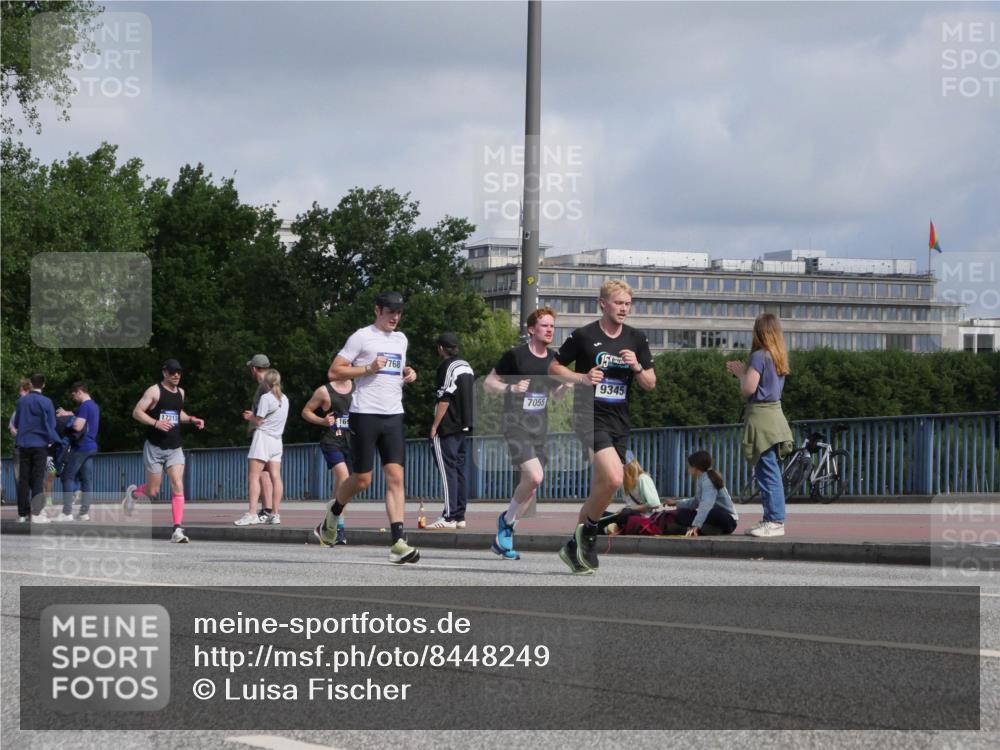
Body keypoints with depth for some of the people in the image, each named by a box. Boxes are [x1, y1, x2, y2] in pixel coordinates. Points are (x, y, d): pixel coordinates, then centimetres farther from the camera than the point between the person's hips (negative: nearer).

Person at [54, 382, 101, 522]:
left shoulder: (84, 406, -15)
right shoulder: (94, 406, 15)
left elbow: (78, 426, -22)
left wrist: (67, 417, -7)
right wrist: (69, 414, 14)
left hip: (80, 447, -9)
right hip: (91, 447, 9)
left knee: (68, 477, -5)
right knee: (86, 478, 7)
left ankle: (67, 512, -9)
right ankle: (85, 512, 4)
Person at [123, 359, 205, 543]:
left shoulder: (180, 392, 11)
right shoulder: (155, 391, -9)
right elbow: (137, 412, -12)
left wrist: (191, 419, 11)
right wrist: (156, 423, -25)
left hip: (175, 448, 4)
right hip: (155, 447, -4)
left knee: (178, 486, -12)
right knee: (153, 492, 3)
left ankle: (178, 530, -15)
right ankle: (133, 493, 39)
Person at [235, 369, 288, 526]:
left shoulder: (266, 398, -10)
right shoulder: (284, 399, 13)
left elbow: (258, 421, -10)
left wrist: (250, 417, 10)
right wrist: (253, 416, 15)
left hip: (263, 436, -8)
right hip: (277, 439, 8)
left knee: (253, 476, -9)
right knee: (275, 476, 4)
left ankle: (252, 513, -19)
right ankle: (275, 514, 1)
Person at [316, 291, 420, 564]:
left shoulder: (401, 339, 17)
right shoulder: (362, 337, -3)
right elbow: (334, 372, -6)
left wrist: (407, 372, 11)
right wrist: (368, 369, -15)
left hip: (393, 416, 5)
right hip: (365, 415, -5)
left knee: (395, 477, -9)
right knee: (362, 480, -1)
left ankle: (398, 542, -16)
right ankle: (330, 518, 28)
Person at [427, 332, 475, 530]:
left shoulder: (447, 367, -11)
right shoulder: (466, 366, 16)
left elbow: (444, 400, -16)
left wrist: (434, 426, -14)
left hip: (448, 429, -9)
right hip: (463, 427, 9)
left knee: (448, 471, -10)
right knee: (459, 470, 11)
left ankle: (449, 517, -15)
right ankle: (460, 516, 11)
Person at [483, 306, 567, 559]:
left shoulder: (553, 359, 9)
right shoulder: (515, 355, -8)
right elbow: (488, 383, -3)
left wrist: (566, 385, 0)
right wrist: (511, 388, -20)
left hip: (539, 427, 6)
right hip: (515, 424, -6)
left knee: (529, 488, 5)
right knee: (535, 477, -24)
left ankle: (502, 538, 19)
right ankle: (507, 519, 1)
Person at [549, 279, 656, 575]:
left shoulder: (636, 339, 10)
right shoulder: (583, 336, -4)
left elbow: (650, 384, 12)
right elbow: (554, 368, 4)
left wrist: (637, 367, -9)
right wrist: (582, 378, -12)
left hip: (619, 421, 6)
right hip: (590, 416, -6)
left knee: (601, 486, 7)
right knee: (613, 478, -24)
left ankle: (574, 547, 20)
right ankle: (589, 531, -3)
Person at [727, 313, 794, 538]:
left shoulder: (759, 356, -12)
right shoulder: (779, 357, 12)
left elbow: (748, 389, -15)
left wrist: (740, 373, 2)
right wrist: (743, 371, 17)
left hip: (761, 418, -9)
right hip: (775, 414, 9)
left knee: (768, 473, -9)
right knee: (772, 473, 13)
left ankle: (774, 521, -10)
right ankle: (773, 519, 16)